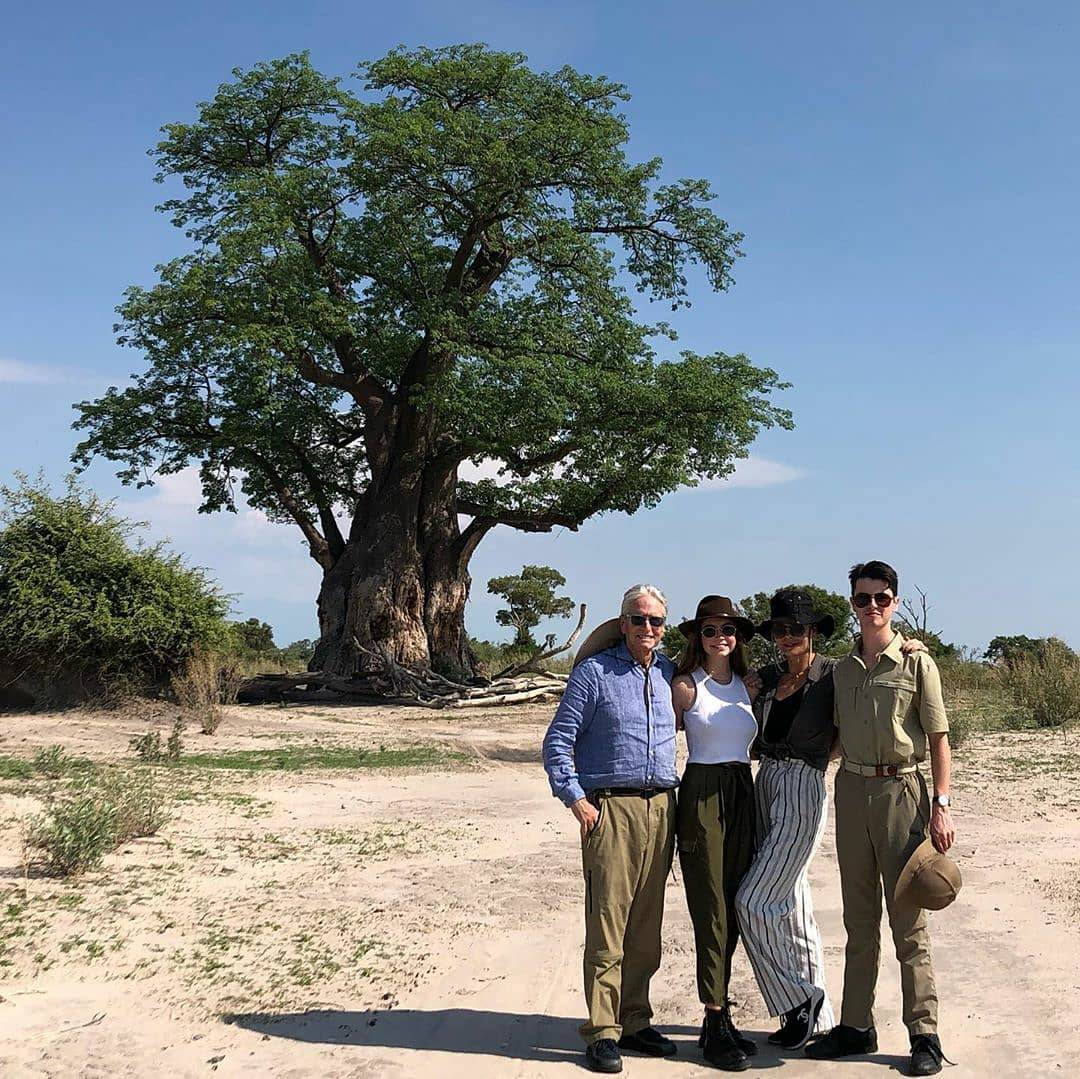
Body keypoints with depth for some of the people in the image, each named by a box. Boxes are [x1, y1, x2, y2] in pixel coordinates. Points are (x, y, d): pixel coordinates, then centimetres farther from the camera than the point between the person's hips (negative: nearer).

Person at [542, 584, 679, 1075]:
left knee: (646, 927, 10)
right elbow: (557, 742, -3)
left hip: (661, 808, 5)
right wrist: (576, 799, -12)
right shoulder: (594, 672, -2)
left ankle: (635, 1021, 21)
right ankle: (602, 1031, 1)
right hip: (610, 808, -5)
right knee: (607, 925, -5)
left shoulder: (669, 673, 13)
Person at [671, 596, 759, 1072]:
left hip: (743, 795, 5)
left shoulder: (745, 687, 11)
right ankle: (716, 1022, 0)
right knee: (711, 910, -5)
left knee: (733, 910, 8)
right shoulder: (686, 687, -3)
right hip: (702, 795, -5)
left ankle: (720, 1017, 17)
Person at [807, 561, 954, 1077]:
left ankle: (924, 1036, 4)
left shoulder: (916, 664, -2)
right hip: (852, 791, 5)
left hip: (900, 791, -5)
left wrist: (941, 806, -10)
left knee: (908, 919, -3)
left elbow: (938, 739, -3)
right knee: (859, 918, 11)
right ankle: (855, 1026, 18)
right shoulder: (842, 669, 12)